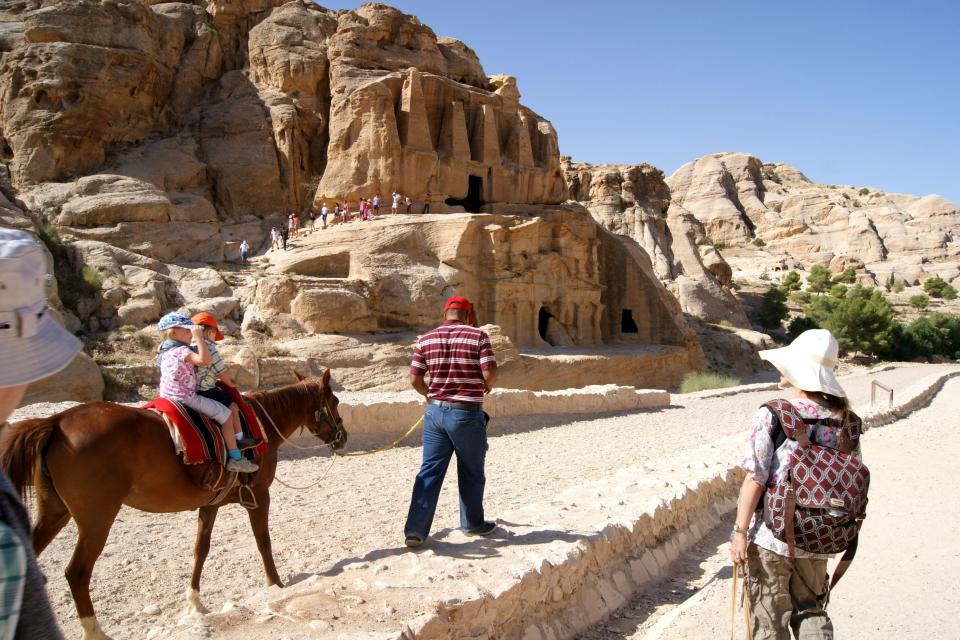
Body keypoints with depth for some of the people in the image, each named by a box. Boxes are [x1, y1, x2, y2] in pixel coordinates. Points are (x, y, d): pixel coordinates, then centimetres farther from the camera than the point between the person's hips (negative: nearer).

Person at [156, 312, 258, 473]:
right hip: (186, 398, -10)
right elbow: (204, 360, -36)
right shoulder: (181, 350, -20)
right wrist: (198, 337, -30)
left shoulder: (165, 351, 11)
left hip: (167, 397, 10)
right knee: (226, 415, -3)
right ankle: (235, 459, -3)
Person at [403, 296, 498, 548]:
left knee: (430, 471, 8)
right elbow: (490, 373, -17)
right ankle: (473, 524, 30)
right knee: (471, 473, 14)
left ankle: (415, 531, 6)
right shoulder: (478, 336, -8)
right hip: (467, 414, -3)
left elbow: (414, 379, 1)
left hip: (435, 412, 3)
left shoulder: (426, 339, 2)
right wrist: (486, 386, 5)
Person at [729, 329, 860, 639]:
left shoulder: (772, 416, -16)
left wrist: (740, 532, -9)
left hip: (771, 536, -4)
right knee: (811, 612, 22)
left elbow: (755, 480, -17)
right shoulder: (843, 421, -3)